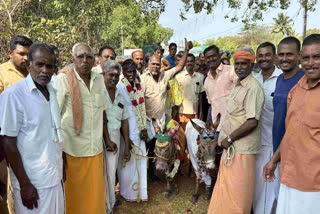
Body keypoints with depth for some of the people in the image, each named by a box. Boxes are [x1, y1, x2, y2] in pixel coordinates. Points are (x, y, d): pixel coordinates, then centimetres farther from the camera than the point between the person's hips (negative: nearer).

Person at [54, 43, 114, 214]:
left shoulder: (99, 79, 6)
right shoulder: (64, 78, -9)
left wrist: (107, 139, 14)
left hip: (96, 147, 4)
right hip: (72, 148, -4)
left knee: (96, 190, 15)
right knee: (75, 192, 12)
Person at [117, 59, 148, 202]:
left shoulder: (139, 85, 6)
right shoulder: (120, 87, -14)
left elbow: (142, 108, 8)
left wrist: (144, 129, 3)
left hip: (139, 129, 6)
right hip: (126, 129, -6)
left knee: (140, 158, 13)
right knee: (128, 160, 6)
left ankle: (140, 190, 30)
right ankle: (128, 192, 28)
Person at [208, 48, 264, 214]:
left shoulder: (253, 88, -16)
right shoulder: (237, 85, 13)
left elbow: (252, 122, -23)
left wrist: (229, 139, -15)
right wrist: (225, 139, 11)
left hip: (242, 149, -9)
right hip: (230, 146, 9)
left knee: (237, 192, 6)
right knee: (225, 188, 21)